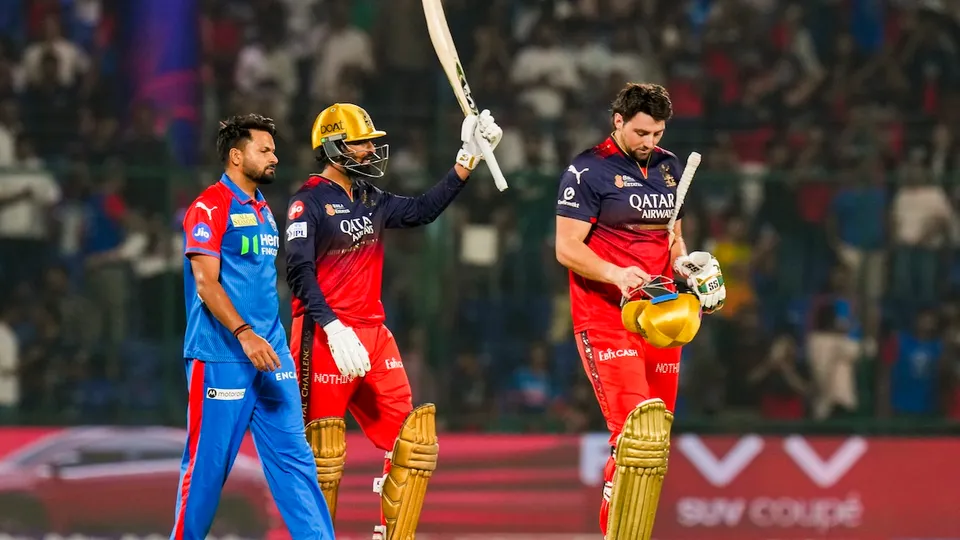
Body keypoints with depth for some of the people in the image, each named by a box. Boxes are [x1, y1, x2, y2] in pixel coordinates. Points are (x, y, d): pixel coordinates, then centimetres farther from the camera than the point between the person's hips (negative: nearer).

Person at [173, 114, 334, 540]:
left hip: (270, 356, 8)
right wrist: (244, 334, -27)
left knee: (293, 455, 2)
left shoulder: (263, 210, 18)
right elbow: (206, 283, -16)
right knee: (208, 461, -3)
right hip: (220, 357, -8)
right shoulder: (210, 207, -8)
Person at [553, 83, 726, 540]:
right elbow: (567, 248, -10)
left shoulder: (669, 168, 14)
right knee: (634, 432, -19)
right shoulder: (587, 171, -7)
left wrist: (685, 264, 3)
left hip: (659, 316, 7)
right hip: (605, 318, -7)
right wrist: (617, 275, -25)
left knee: (657, 439, 6)